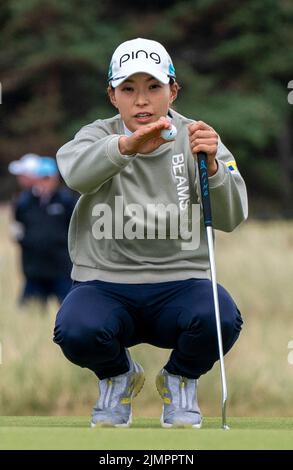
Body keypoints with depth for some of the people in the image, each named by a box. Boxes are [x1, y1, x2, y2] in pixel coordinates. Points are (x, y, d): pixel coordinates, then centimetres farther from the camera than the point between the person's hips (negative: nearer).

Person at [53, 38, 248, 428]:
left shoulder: (196, 139, 2)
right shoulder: (99, 136, 0)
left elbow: (231, 218, -12)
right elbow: (76, 172, -26)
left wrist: (211, 166, -31)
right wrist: (126, 146, -46)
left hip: (180, 281, 0)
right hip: (104, 283, 0)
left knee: (221, 320, -32)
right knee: (76, 331, -33)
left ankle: (180, 380, 5)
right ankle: (118, 377, 6)